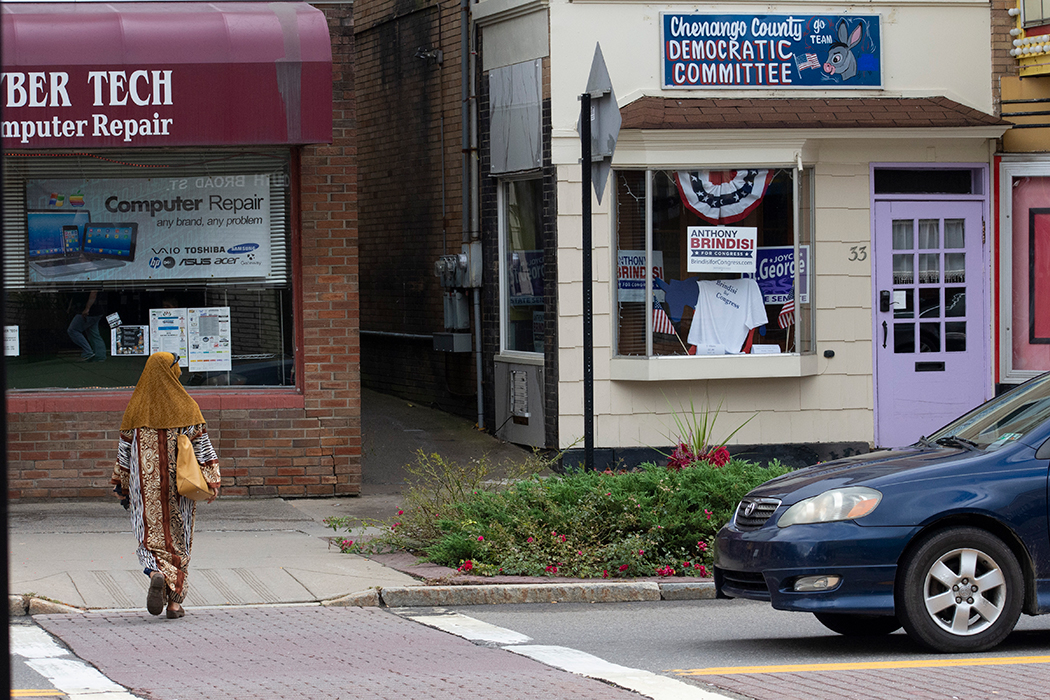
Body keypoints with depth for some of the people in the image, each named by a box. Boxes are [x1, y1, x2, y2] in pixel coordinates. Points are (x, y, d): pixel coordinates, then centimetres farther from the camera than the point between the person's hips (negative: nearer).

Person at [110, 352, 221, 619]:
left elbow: (125, 448, 4)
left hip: (145, 483, 0)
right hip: (177, 484, 0)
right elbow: (201, 445, -6)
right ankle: (175, 600, 7)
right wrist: (211, 481, -3)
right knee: (177, 538, 9)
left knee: (151, 534, 6)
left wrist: (122, 486, 12)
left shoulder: (136, 407, 0)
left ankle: (157, 574, -25)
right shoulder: (185, 406, -4)